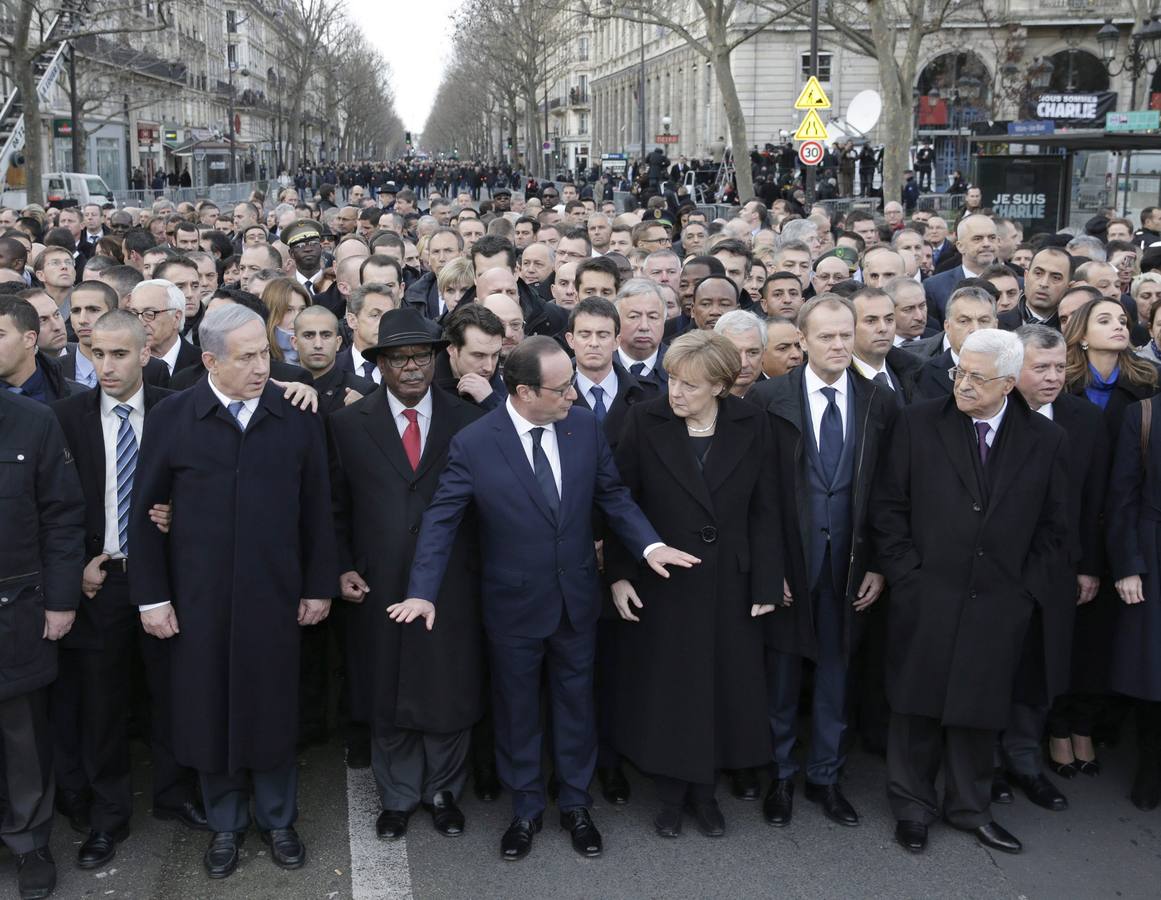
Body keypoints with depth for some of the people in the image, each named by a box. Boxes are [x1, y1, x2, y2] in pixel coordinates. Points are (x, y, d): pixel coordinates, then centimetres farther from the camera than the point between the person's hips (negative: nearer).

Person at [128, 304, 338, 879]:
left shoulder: (297, 417, -2)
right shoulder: (172, 418, -4)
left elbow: (316, 509, 2)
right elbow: (144, 512, 0)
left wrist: (319, 586, 3)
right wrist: (151, 596, -1)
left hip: (274, 595, 0)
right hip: (199, 597, 0)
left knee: (272, 710, 10)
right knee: (209, 711, 10)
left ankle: (278, 820, 30)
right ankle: (225, 824, 30)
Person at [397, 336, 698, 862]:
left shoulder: (585, 426, -8)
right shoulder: (473, 444, -17)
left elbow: (612, 496, 1)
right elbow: (441, 520, -12)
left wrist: (649, 544, -12)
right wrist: (422, 592, -18)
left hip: (577, 597, 3)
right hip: (514, 603, -2)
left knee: (576, 704, 18)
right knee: (517, 712, 15)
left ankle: (575, 804, 38)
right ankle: (525, 810, 36)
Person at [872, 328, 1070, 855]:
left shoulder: (1045, 441, 3)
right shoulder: (917, 425, -2)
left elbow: (1053, 526, 8)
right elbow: (888, 507, 0)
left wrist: (1029, 588, 0)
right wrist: (905, 574, -6)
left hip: (998, 606, 1)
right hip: (925, 598, -1)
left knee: (979, 709, 12)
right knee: (918, 705, 8)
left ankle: (969, 807, 30)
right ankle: (912, 806, 25)